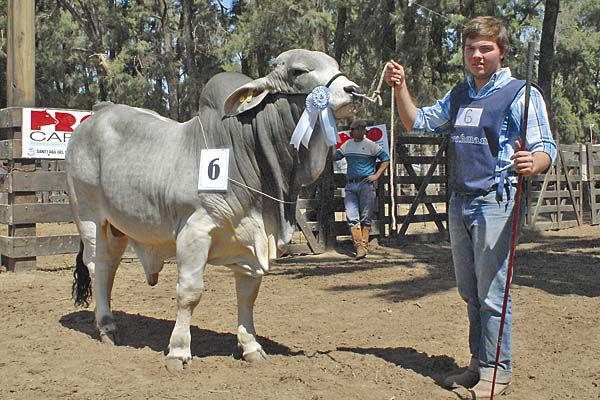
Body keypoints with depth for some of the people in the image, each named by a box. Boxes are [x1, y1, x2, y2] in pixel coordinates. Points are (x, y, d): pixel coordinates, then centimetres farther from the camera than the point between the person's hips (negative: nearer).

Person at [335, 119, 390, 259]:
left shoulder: (370, 145, 1)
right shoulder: (347, 145, 15)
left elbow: (386, 159, 2)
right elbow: (335, 156, 19)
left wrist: (376, 175, -5)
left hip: (366, 184, -4)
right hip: (350, 185, 4)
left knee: (366, 218, 1)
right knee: (352, 217, -7)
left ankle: (364, 246, 7)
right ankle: (359, 247, -6)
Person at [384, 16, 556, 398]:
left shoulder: (521, 94, -6)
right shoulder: (458, 95, 15)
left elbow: (546, 148, -13)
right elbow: (418, 122, 24)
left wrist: (532, 162, -36)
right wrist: (400, 87, 10)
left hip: (495, 203, -7)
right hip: (459, 202, 7)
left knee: (491, 294, -4)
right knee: (470, 292, 14)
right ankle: (479, 364, 25)